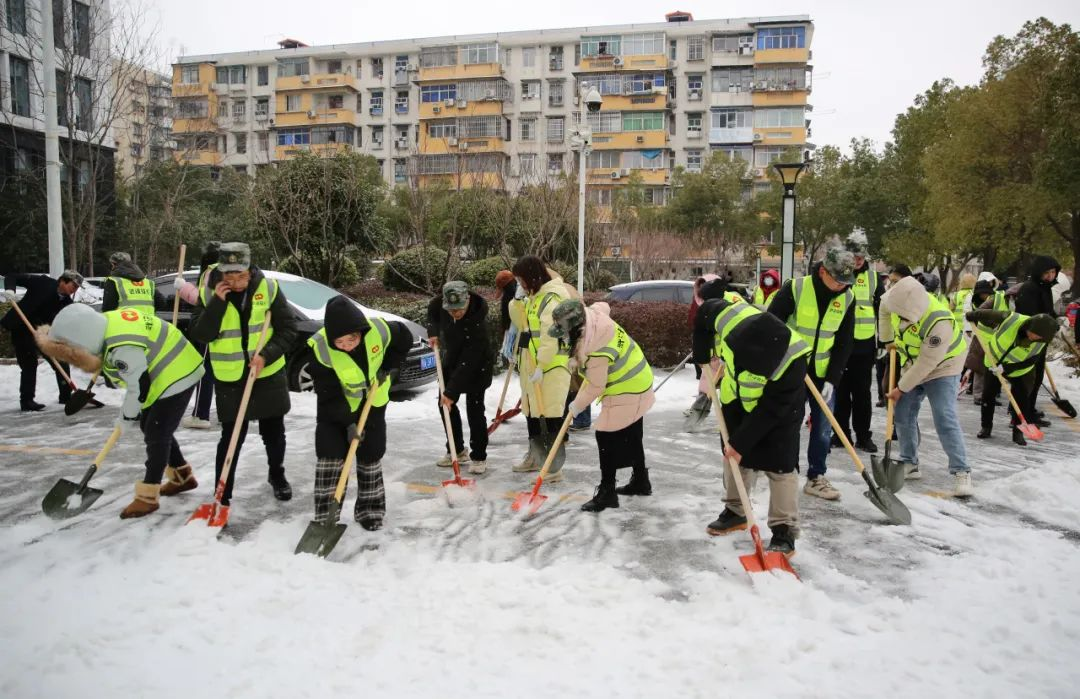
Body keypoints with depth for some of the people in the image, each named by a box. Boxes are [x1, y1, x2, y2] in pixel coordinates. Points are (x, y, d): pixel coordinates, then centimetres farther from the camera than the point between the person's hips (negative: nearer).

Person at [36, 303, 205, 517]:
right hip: (166, 373, 10)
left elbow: (139, 387, -21)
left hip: (176, 377, -10)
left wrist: (126, 417, -6)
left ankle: (147, 497, 4)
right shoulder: (107, 321, -4)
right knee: (150, 426, 18)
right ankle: (183, 476, 30)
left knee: (156, 435, -5)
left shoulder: (122, 349, -32)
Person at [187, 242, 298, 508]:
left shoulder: (267, 287, -11)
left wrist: (267, 355, -19)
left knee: (274, 432, 16)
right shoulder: (209, 291, -9)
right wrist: (217, 303, -25)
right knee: (231, 437, -1)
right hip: (229, 378, -1)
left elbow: (288, 329, -7)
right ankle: (222, 495, 12)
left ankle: (277, 475, 40)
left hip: (269, 374, 1)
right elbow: (200, 335, -15)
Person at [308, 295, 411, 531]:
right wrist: (348, 422, -28)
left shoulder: (379, 330, -27)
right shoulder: (321, 349, -31)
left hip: (373, 402, 2)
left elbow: (405, 338, -3)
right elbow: (329, 395, -25)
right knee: (329, 455, -5)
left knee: (371, 454, 6)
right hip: (335, 407, -2)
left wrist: (388, 367, -9)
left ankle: (371, 509, 19)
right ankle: (325, 514, 6)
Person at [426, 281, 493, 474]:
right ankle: (457, 450, 22)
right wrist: (433, 331, -9)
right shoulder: (441, 302, -21)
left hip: (477, 364, -7)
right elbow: (432, 311, 7)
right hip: (451, 357, 7)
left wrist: (451, 391, -37)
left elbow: (468, 363, -37)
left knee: (474, 408, -10)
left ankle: (479, 457, 2)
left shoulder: (477, 322, -38)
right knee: (445, 403, 9)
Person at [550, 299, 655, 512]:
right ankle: (641, 481, 36)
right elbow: (603, 306, 12)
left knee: (607, 437, -7)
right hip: (636, 379, 10)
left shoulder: (596, 352, -35)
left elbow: (596, 387, -25)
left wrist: (577, 406, -7)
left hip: (626, 390, -10)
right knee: (631, 436, 21)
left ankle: (607, 492, -1)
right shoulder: (592, 314, -12)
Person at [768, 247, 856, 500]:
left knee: (823, 427, 6)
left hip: (823, 374, 4)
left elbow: (844, 343, -1)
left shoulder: (847, 298, -4)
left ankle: (816, 477, 20)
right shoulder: (795, 288, -17)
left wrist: (832, 379, -7)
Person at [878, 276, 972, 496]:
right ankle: (909, 465, 21)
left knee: (944, 418, -16)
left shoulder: (939, 323, -38)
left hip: (942, 368, -7)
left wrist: (901, 388, -20)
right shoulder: (901, 299, -20)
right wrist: (887, 338, 7)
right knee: (903, 415, 7)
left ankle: (961, 472, -8)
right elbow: (884, 305, 7)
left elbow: (926, 364, -30)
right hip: (912, 366, 7)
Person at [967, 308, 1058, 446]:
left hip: (1018, 371, 0)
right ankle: (986, 427, 19)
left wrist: (1006, 368, -31)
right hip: (994, 362, 0)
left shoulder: (1040, 343, -26)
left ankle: (1018, 432, 9)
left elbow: (1028, 362, -21)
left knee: (1022, 400, -3)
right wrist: (973, 316, -4)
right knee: (988, 395, 4)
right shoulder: (1011, 319, -33)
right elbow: (989, 315, -17)